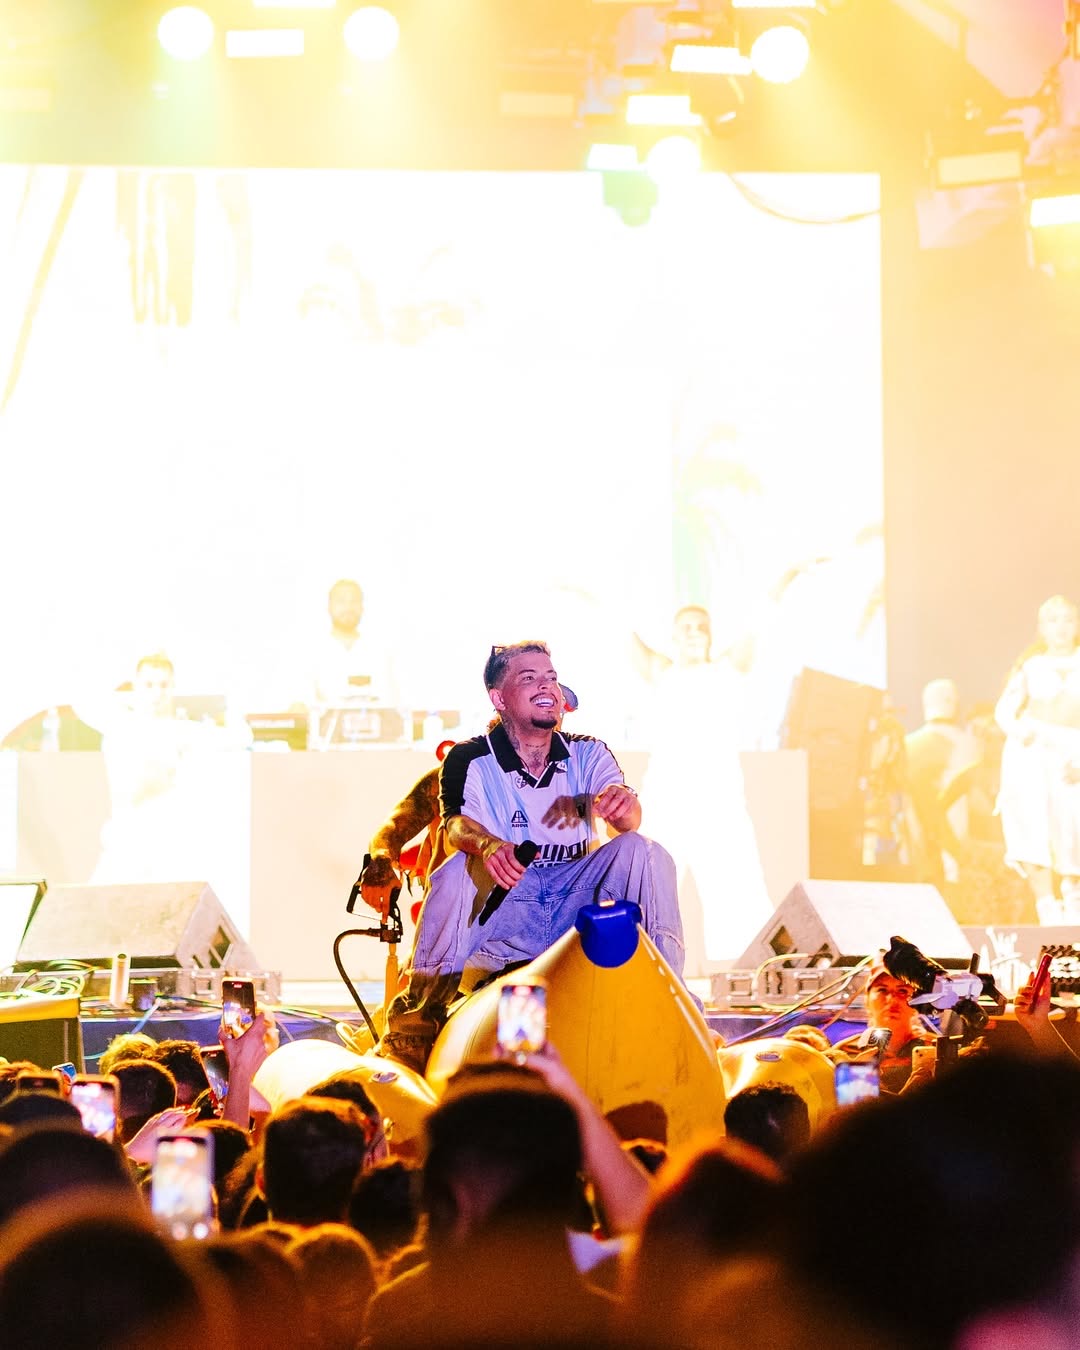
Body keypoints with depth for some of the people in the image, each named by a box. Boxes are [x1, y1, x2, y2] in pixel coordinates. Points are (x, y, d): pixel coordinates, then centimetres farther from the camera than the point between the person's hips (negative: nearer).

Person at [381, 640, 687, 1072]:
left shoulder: (587, 753, 6)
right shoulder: (469, 761, -3)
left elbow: (627, 819, -11)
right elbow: (457, 823, -22)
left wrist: (623, 804, -39)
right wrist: (487, 844, -48)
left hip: (575, 902, 2)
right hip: (504, 911, -2)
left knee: (643, 851, -20)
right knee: (456, 871, -33)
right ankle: (416, 1021, -24)